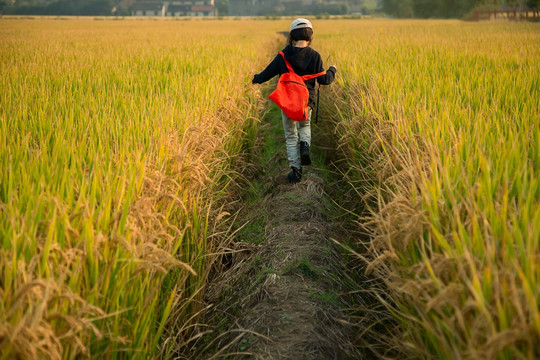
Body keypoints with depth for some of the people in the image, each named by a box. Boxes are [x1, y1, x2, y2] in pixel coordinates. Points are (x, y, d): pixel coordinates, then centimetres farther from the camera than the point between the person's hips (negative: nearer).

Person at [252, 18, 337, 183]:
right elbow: (323, 80, -4)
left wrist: (256, 79, 22)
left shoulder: (283, 55, -7)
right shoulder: (314, 56, -8)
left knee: (291, 136, 12)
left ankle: (295, 169, 5)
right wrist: (332, 71, 18)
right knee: (305, 126, 28)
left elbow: (268, 72, 1)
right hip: (306, 101, 1)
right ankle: (305, 146, -4)